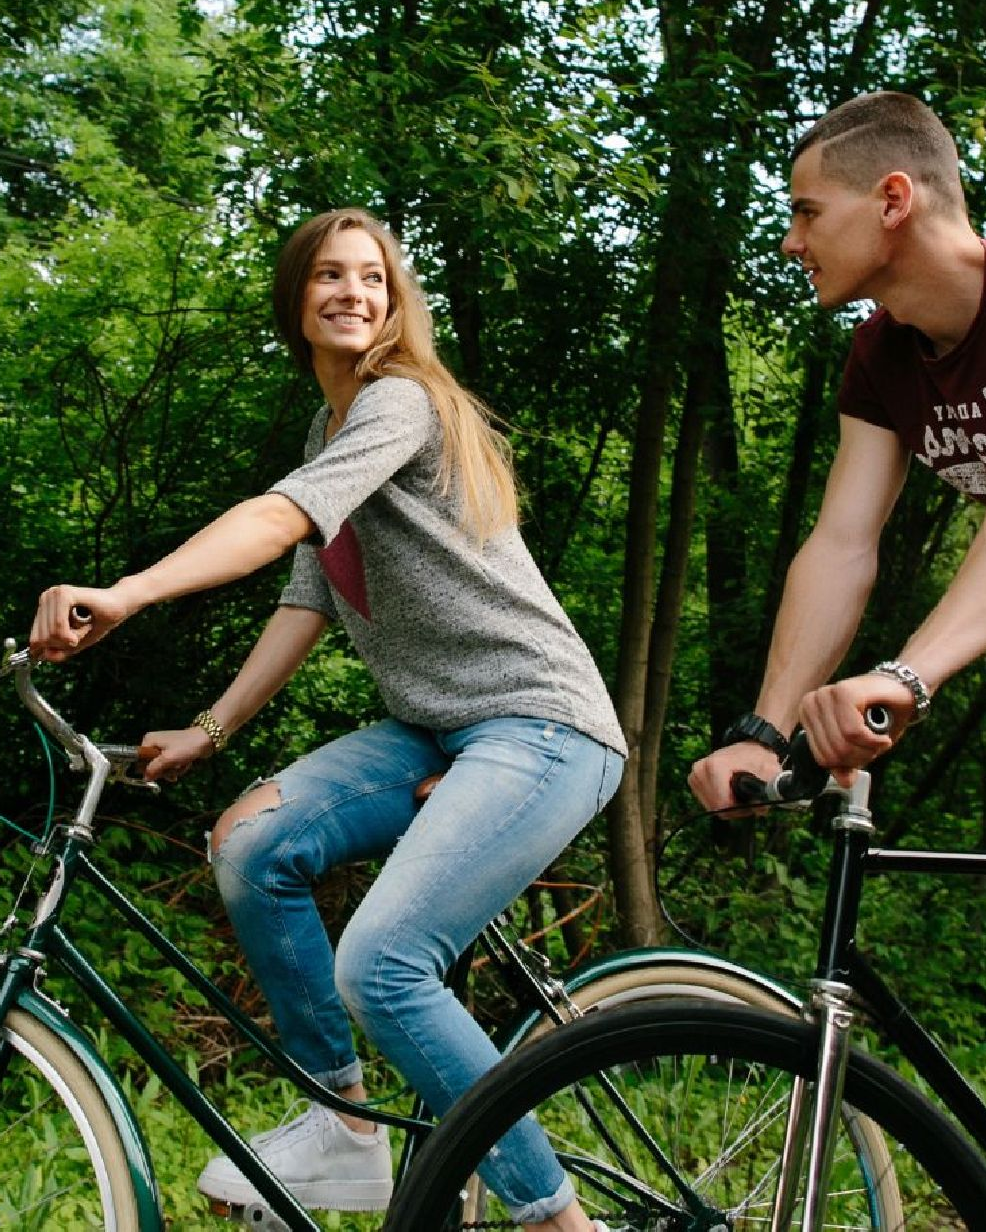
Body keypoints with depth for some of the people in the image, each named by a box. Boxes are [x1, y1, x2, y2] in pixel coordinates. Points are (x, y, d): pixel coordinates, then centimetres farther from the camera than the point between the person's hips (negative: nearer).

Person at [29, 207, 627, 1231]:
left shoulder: (401, 401, -9)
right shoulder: (329, 427, 19)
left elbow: (285, 515, -27)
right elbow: (308, 599, 13)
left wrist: (123, 595, -40)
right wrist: (209, 729, 3)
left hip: (540, 727, -8)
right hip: (431, 729, 8)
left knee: (379, 963, -22)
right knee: (250, 845, -11)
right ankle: (346, 1134, 5)